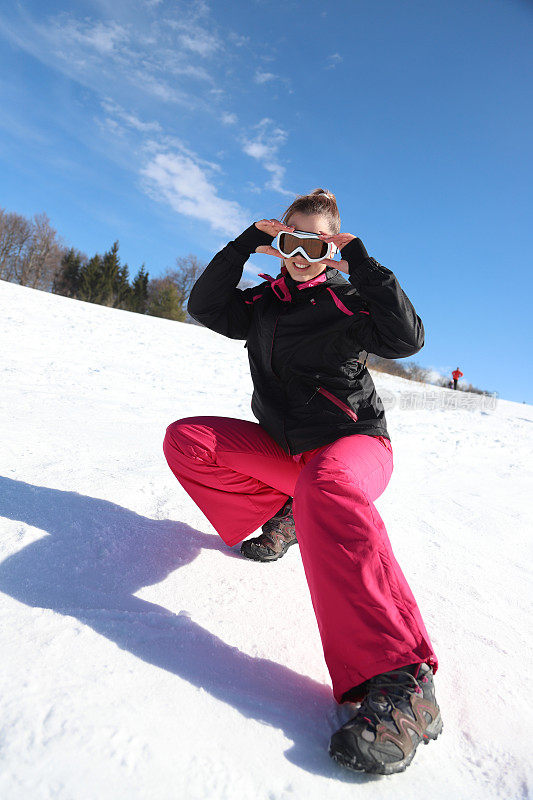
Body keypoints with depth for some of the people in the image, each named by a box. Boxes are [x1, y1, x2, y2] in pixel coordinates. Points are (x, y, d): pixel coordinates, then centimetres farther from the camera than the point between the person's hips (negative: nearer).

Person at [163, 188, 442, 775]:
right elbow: (206, 306, 3)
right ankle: (278, 517, 1)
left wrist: (361, 262, -16)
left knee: (324, 486, -42)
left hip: (353, 443, -5)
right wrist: (245, 243, -3)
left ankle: (401, 683, -45)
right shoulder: (265, 302, 12)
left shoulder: (346, 300, -1)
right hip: (281, 447, 6)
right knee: (186, 439, -7)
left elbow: (405, 338, -17)